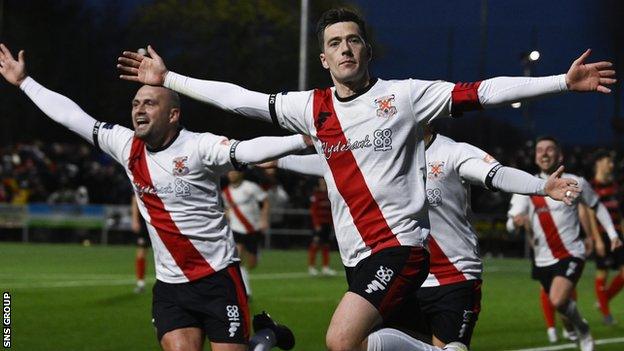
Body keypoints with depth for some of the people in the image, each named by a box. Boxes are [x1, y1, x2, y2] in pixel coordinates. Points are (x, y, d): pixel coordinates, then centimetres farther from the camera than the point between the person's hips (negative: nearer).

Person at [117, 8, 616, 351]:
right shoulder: (312, 107, 9)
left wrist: (564, 81, -16)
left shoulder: (404, 96, -4)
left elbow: (484, 92, -9)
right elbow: (240, 99, 16)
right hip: (358, 255, 6)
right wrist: (167, 80, 18)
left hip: (401, 244, -6)